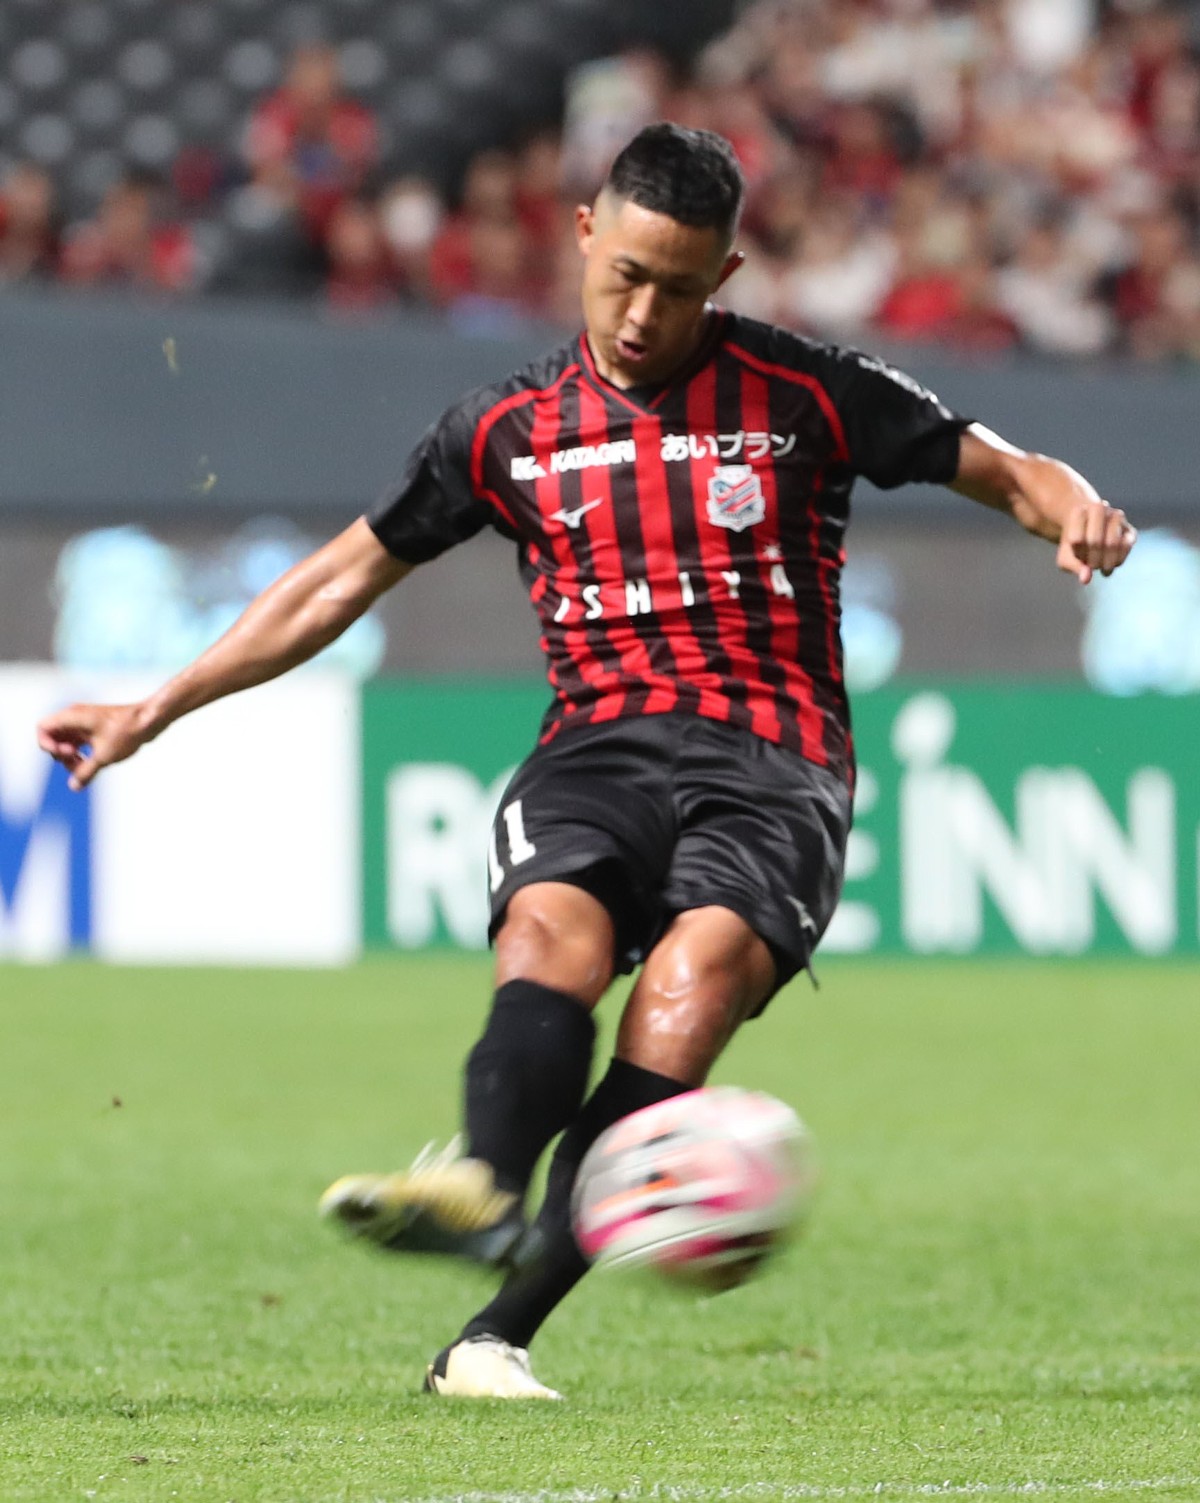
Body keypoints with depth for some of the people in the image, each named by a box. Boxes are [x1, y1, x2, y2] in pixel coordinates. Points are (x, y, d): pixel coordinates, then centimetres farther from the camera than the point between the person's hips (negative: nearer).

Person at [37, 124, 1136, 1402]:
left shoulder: (806, 397, 8)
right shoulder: (513, 429, 15)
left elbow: (1002, 469, 13)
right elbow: (346, 577, 23)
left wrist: (1073, 509, -11)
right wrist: (159, 707, 22)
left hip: (769, 759, -3)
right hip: (597, 752, 3)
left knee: (698, 970, -33)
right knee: (553, 926, -32)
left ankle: (498, 1333, -41)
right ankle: (485, 1190, -62)